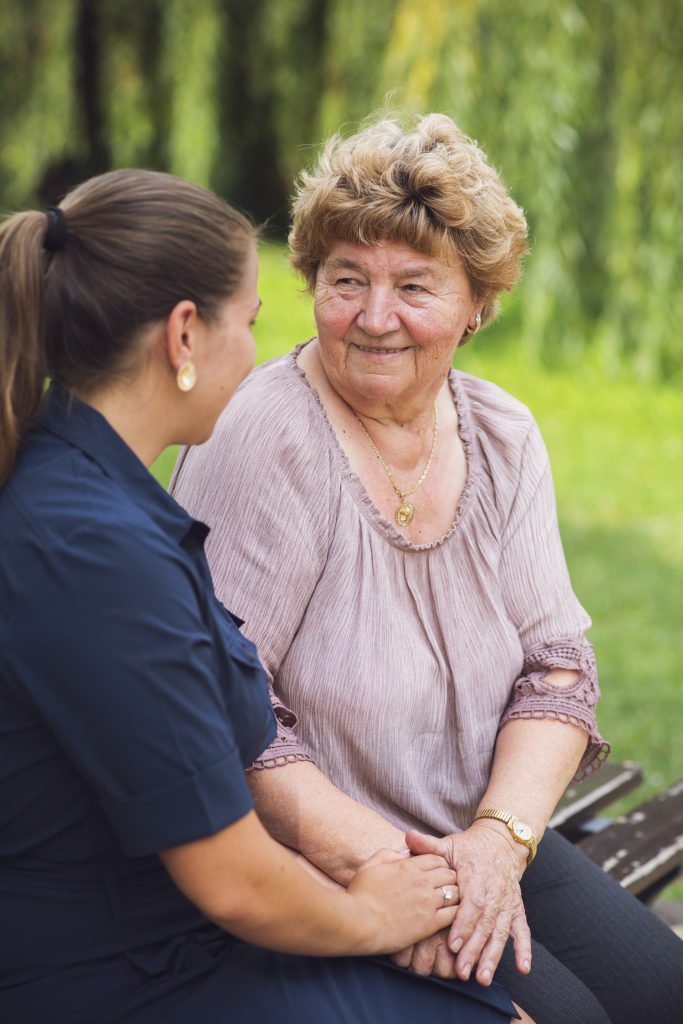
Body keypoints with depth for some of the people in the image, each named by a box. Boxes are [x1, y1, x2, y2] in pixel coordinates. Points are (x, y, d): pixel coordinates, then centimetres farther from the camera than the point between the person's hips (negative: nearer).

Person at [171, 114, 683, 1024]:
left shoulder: (502, 438, 3)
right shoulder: (264, 443, -16)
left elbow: (557, 669, 2)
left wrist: (498, 840, -14)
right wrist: (372, 863, -23)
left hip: (482, 842, 6)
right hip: (312, 875, -6)